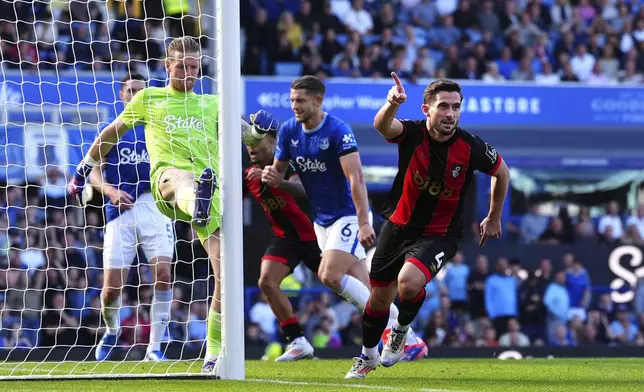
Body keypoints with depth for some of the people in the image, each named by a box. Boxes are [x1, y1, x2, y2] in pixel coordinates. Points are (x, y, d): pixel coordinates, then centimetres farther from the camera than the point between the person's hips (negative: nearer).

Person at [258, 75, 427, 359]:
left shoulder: (338, 131, -18)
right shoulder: (288, 131, 2)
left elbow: (356, 178, -24)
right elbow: (279, 173, 11)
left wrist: (364, 223, -31)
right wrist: (271, 176, -14)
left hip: (347, 216, -7)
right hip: (321, 220, 7)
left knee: (330, 277, -21)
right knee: (364, 289, 5)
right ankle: (409, 339, 11)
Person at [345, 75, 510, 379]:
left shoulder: (471, 147, -18)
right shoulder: (412, 133, -18)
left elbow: (501, 172, 3)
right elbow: (383, 125, -41)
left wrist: (493, 218, 11)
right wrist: (392, 104, -64)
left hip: (439, 234, -2)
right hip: (399, 226, 2)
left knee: (409, 282, -29)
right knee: (379, 297, 12)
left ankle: (401, 330, 4)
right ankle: (368, 356, 40)